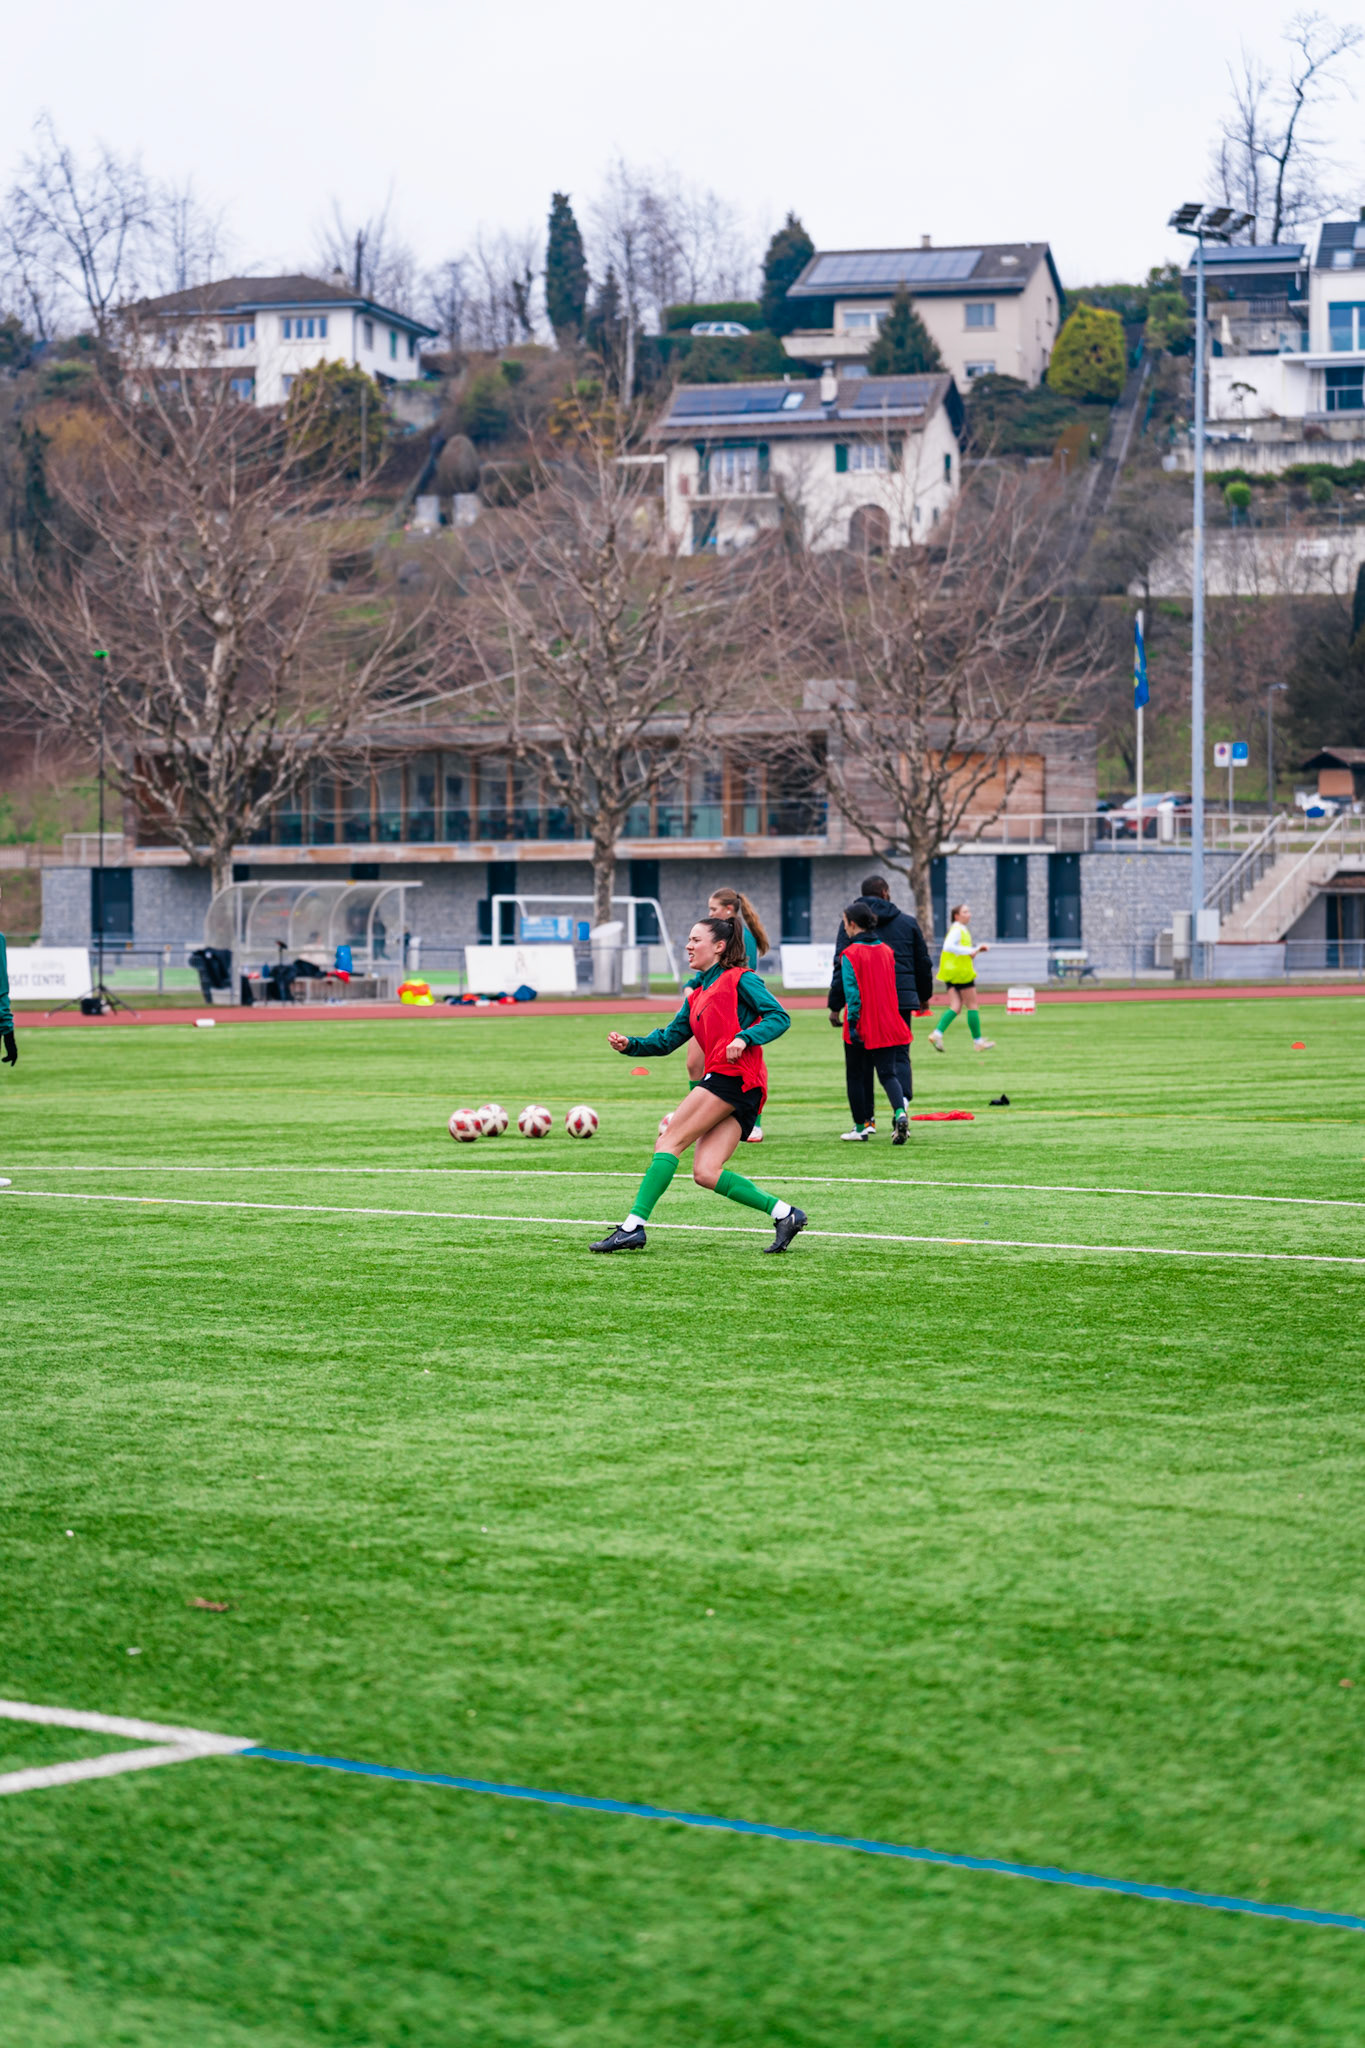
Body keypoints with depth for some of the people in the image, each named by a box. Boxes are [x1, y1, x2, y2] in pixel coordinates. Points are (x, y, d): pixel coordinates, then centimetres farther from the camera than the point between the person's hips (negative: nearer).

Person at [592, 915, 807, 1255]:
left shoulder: (739, 979, 2)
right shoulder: (697, 993, 25)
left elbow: (779, 1016, -7)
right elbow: (668, 1039, 23)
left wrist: (744, 1038, -21)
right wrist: (631, 1045, 7)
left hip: (734, 1077, -8)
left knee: (670, 1142, -10)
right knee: (706, 1172, -5)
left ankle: (634, 1225, -12)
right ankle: (783, 1213, -1)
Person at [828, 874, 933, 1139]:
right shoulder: (907, 921, 10)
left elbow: (842, 964, -4)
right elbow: (923, 963, 17)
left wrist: (835, 1006, -3)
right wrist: (924, 995, 33)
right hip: (901, 999, 2)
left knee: (858, 1064, 6)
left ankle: (863, 1122, 3)